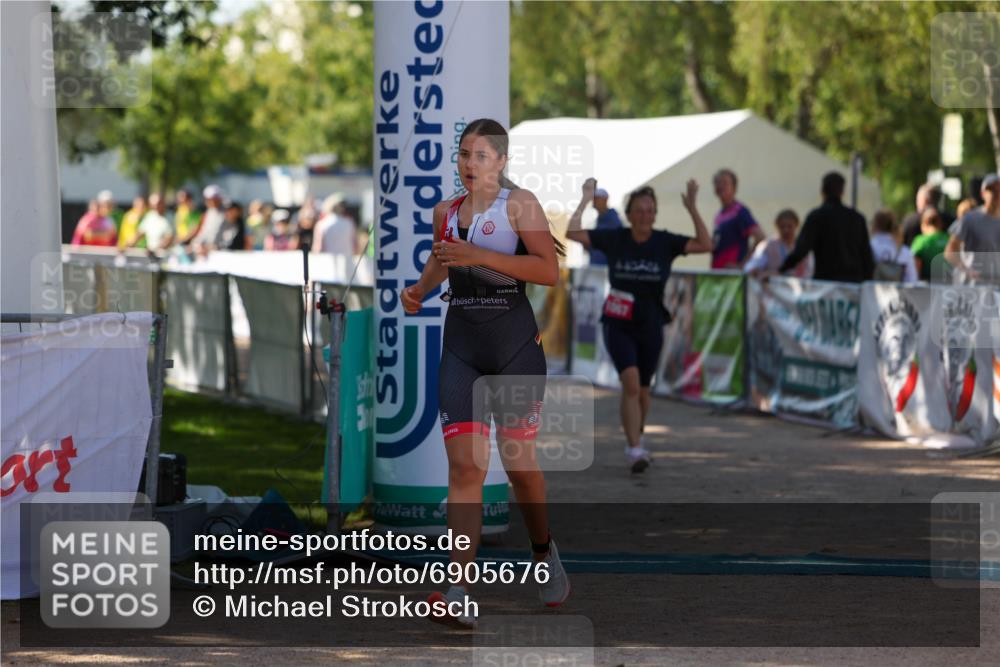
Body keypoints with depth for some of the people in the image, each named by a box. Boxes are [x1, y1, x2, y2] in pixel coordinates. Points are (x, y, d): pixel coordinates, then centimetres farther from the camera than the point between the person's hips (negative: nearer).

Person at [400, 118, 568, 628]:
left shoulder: (519, 204, -5)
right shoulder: (445, 211, 10)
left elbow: (550, 270, -17)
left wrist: (480, 256, -23)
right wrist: (420, 289, 12)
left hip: (515, 347, -3)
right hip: (461, 350, 3)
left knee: (518, 461, 6)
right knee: (464, 464, -9)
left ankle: (544, 552, 35)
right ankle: (459, 590, -16)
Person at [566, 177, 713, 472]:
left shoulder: (665, 242, -5)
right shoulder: (613, 239, -6)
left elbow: (705, 245, -16)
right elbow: (572, 233, -14)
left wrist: (692, 209, -23)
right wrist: (585, 200, -15)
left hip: (650, 326, 2)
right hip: (618, 324, -2)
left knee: (642, 388, 14)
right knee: (631, 382, -19)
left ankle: (636, 440, 39)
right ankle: (634, 449, -19)